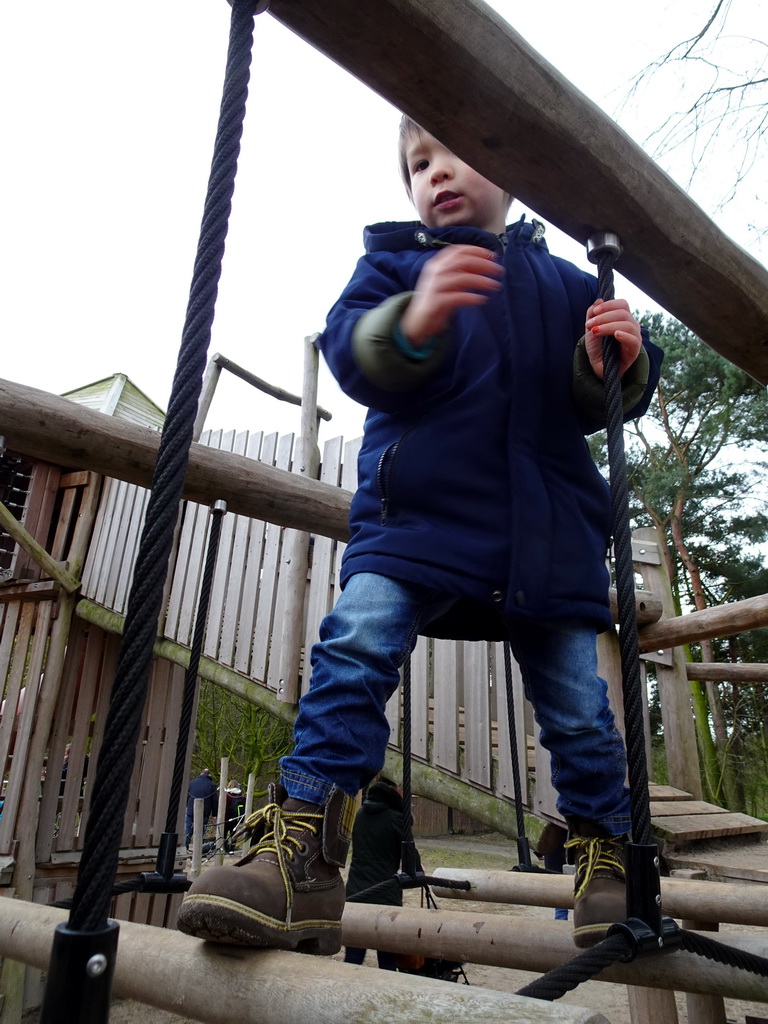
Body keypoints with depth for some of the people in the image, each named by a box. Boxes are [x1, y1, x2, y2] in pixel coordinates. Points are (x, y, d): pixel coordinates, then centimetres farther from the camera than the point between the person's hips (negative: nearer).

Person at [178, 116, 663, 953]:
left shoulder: (563, 283, 21)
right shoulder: (394, 261, 16)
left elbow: (596, 403, 15)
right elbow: (349, 352, -2)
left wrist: (618, 364, -8)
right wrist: (412, 324, -24)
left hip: (549, 529, 2)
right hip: (419, 509, -1)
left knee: (576, 699, 5)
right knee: (357, 642, -23)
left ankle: (607, 864, 27)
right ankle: (301, 861, -16)